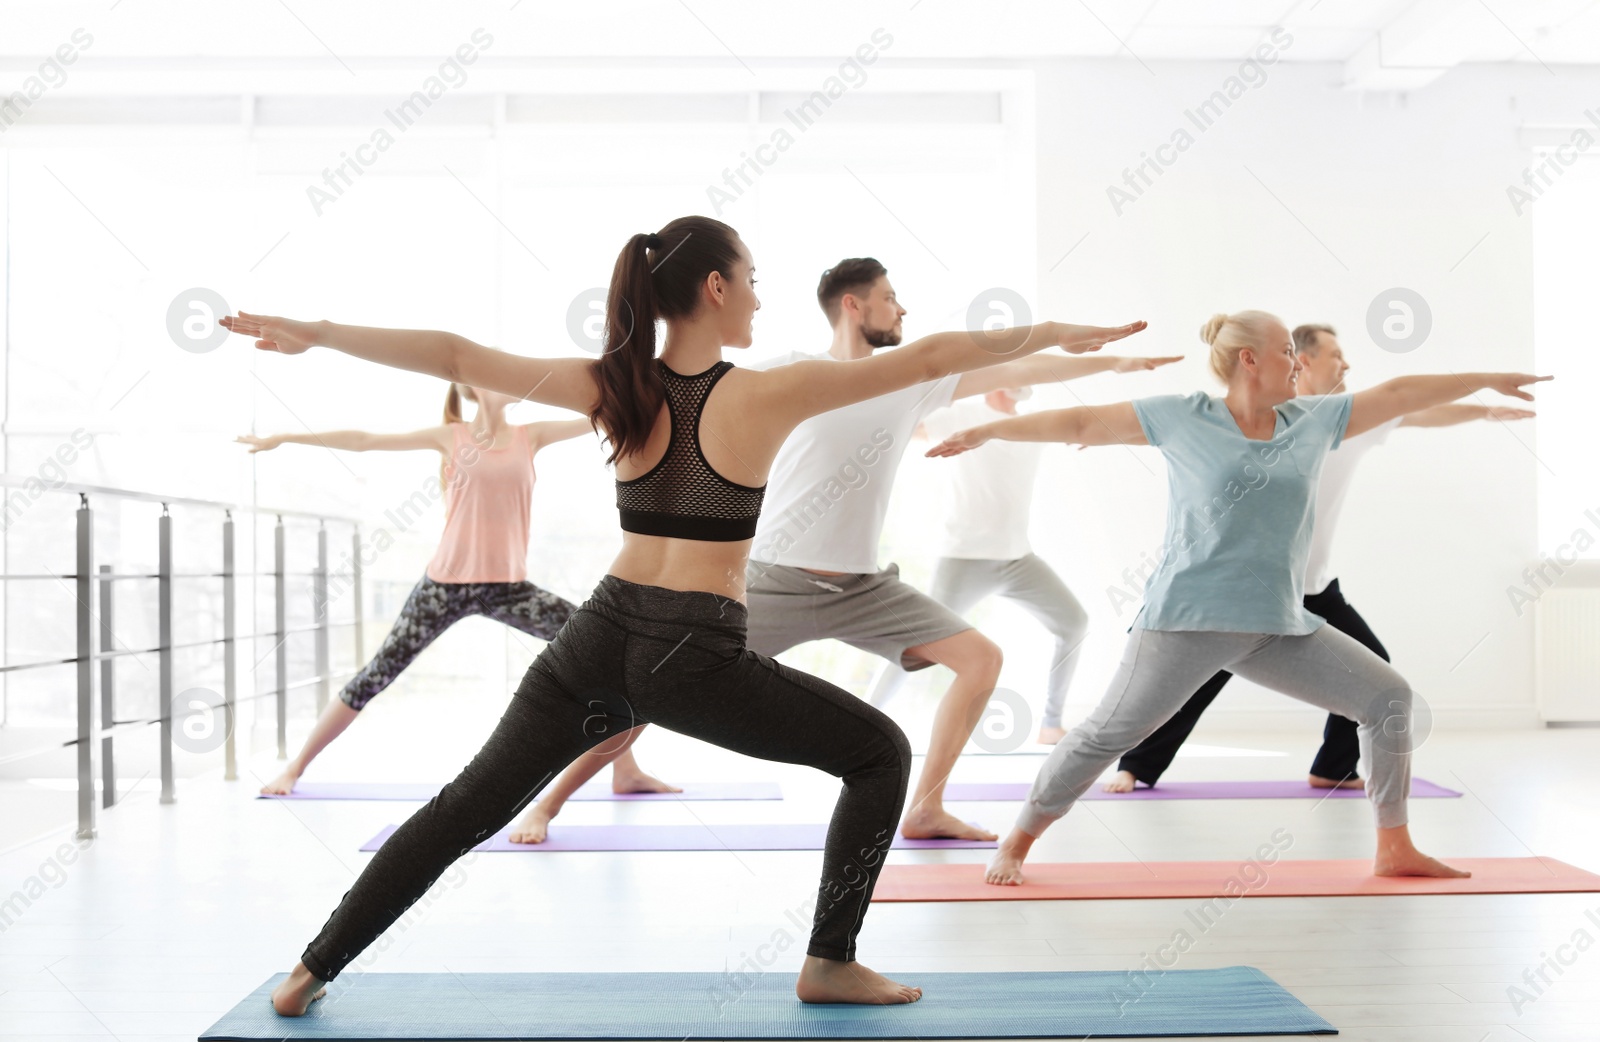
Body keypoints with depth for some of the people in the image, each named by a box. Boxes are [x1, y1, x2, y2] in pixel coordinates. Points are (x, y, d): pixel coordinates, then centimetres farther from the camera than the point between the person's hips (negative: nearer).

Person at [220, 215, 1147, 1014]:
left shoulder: (616, 388, 3)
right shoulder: (770, 393, -7)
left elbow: (456, 357, 2)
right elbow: (929, 358, -4)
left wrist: (315, 333, 8)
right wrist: (1054, 334, 7)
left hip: (600, 639, 5)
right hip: (698, 661, -4)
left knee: (470, 806, 17)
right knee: (881, 753, 12)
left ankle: (314, 969, 20)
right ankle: (831, 963, 14)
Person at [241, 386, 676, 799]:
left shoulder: (530, 436, 7)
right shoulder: (450, 437, 1)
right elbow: (363, 440, 3)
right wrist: (283, 438, 5)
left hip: (507, 586, 2)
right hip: (446, 584, -2)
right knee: (376, 676, 0)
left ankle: (626, 770, -2)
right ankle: (295, 768, 17)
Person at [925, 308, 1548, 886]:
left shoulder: (1314, 421, 11)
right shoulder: (1182, 418, -2)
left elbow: (1397, 395, 18)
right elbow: (1083, 424, 1)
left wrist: (1488, 380, 22)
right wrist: (986, 432, 1)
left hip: (1280, 627, 6)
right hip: (1188, 621, -5)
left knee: (1389, 698, 4)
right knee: (1108, 733, -7)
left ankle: (1394, 849, 16)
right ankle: (1015, 845, 10)